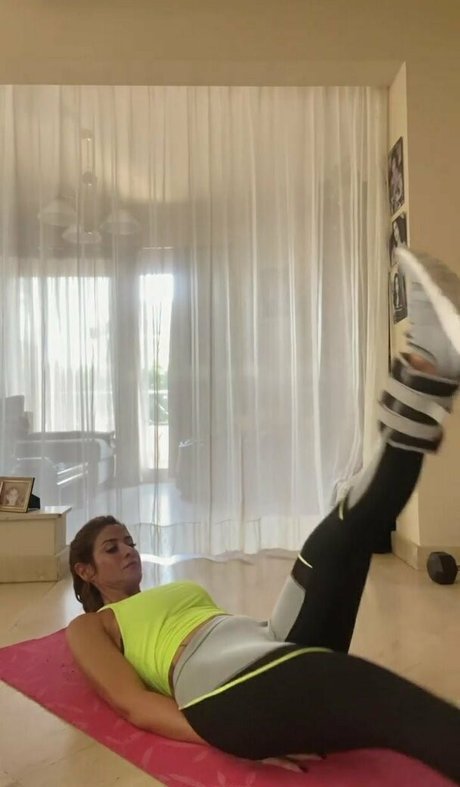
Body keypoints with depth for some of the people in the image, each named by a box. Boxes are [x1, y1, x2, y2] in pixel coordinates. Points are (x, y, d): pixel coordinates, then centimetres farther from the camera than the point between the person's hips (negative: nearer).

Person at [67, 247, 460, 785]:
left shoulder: (174, 594, 37)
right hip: (231, 687, -7)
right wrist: (229, 737, -14)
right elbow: (134, 704, 2)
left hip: (283, 653, 7)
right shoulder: (89, 628, 20)